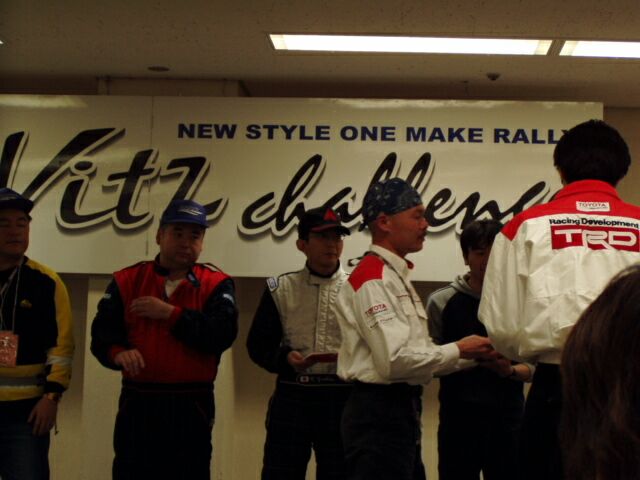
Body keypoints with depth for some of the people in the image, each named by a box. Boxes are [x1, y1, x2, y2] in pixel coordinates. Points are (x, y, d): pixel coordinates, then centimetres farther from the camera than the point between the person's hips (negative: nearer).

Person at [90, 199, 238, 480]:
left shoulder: (216, 284, 2)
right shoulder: (127, 281, 7)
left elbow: (223, 334, -13)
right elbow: (102, 333, 1)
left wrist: (170, 313, -14)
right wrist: (118, 352, -21)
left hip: (191, 406, -1)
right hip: (137, 404, 1)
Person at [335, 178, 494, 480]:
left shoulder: (397, 276, 18)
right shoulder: (373, 279, -15)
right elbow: (395, 360, -23)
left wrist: (475, 357, 8)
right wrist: (458, 350, -11)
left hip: (403, 408, 11)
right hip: (378, 412, -11)